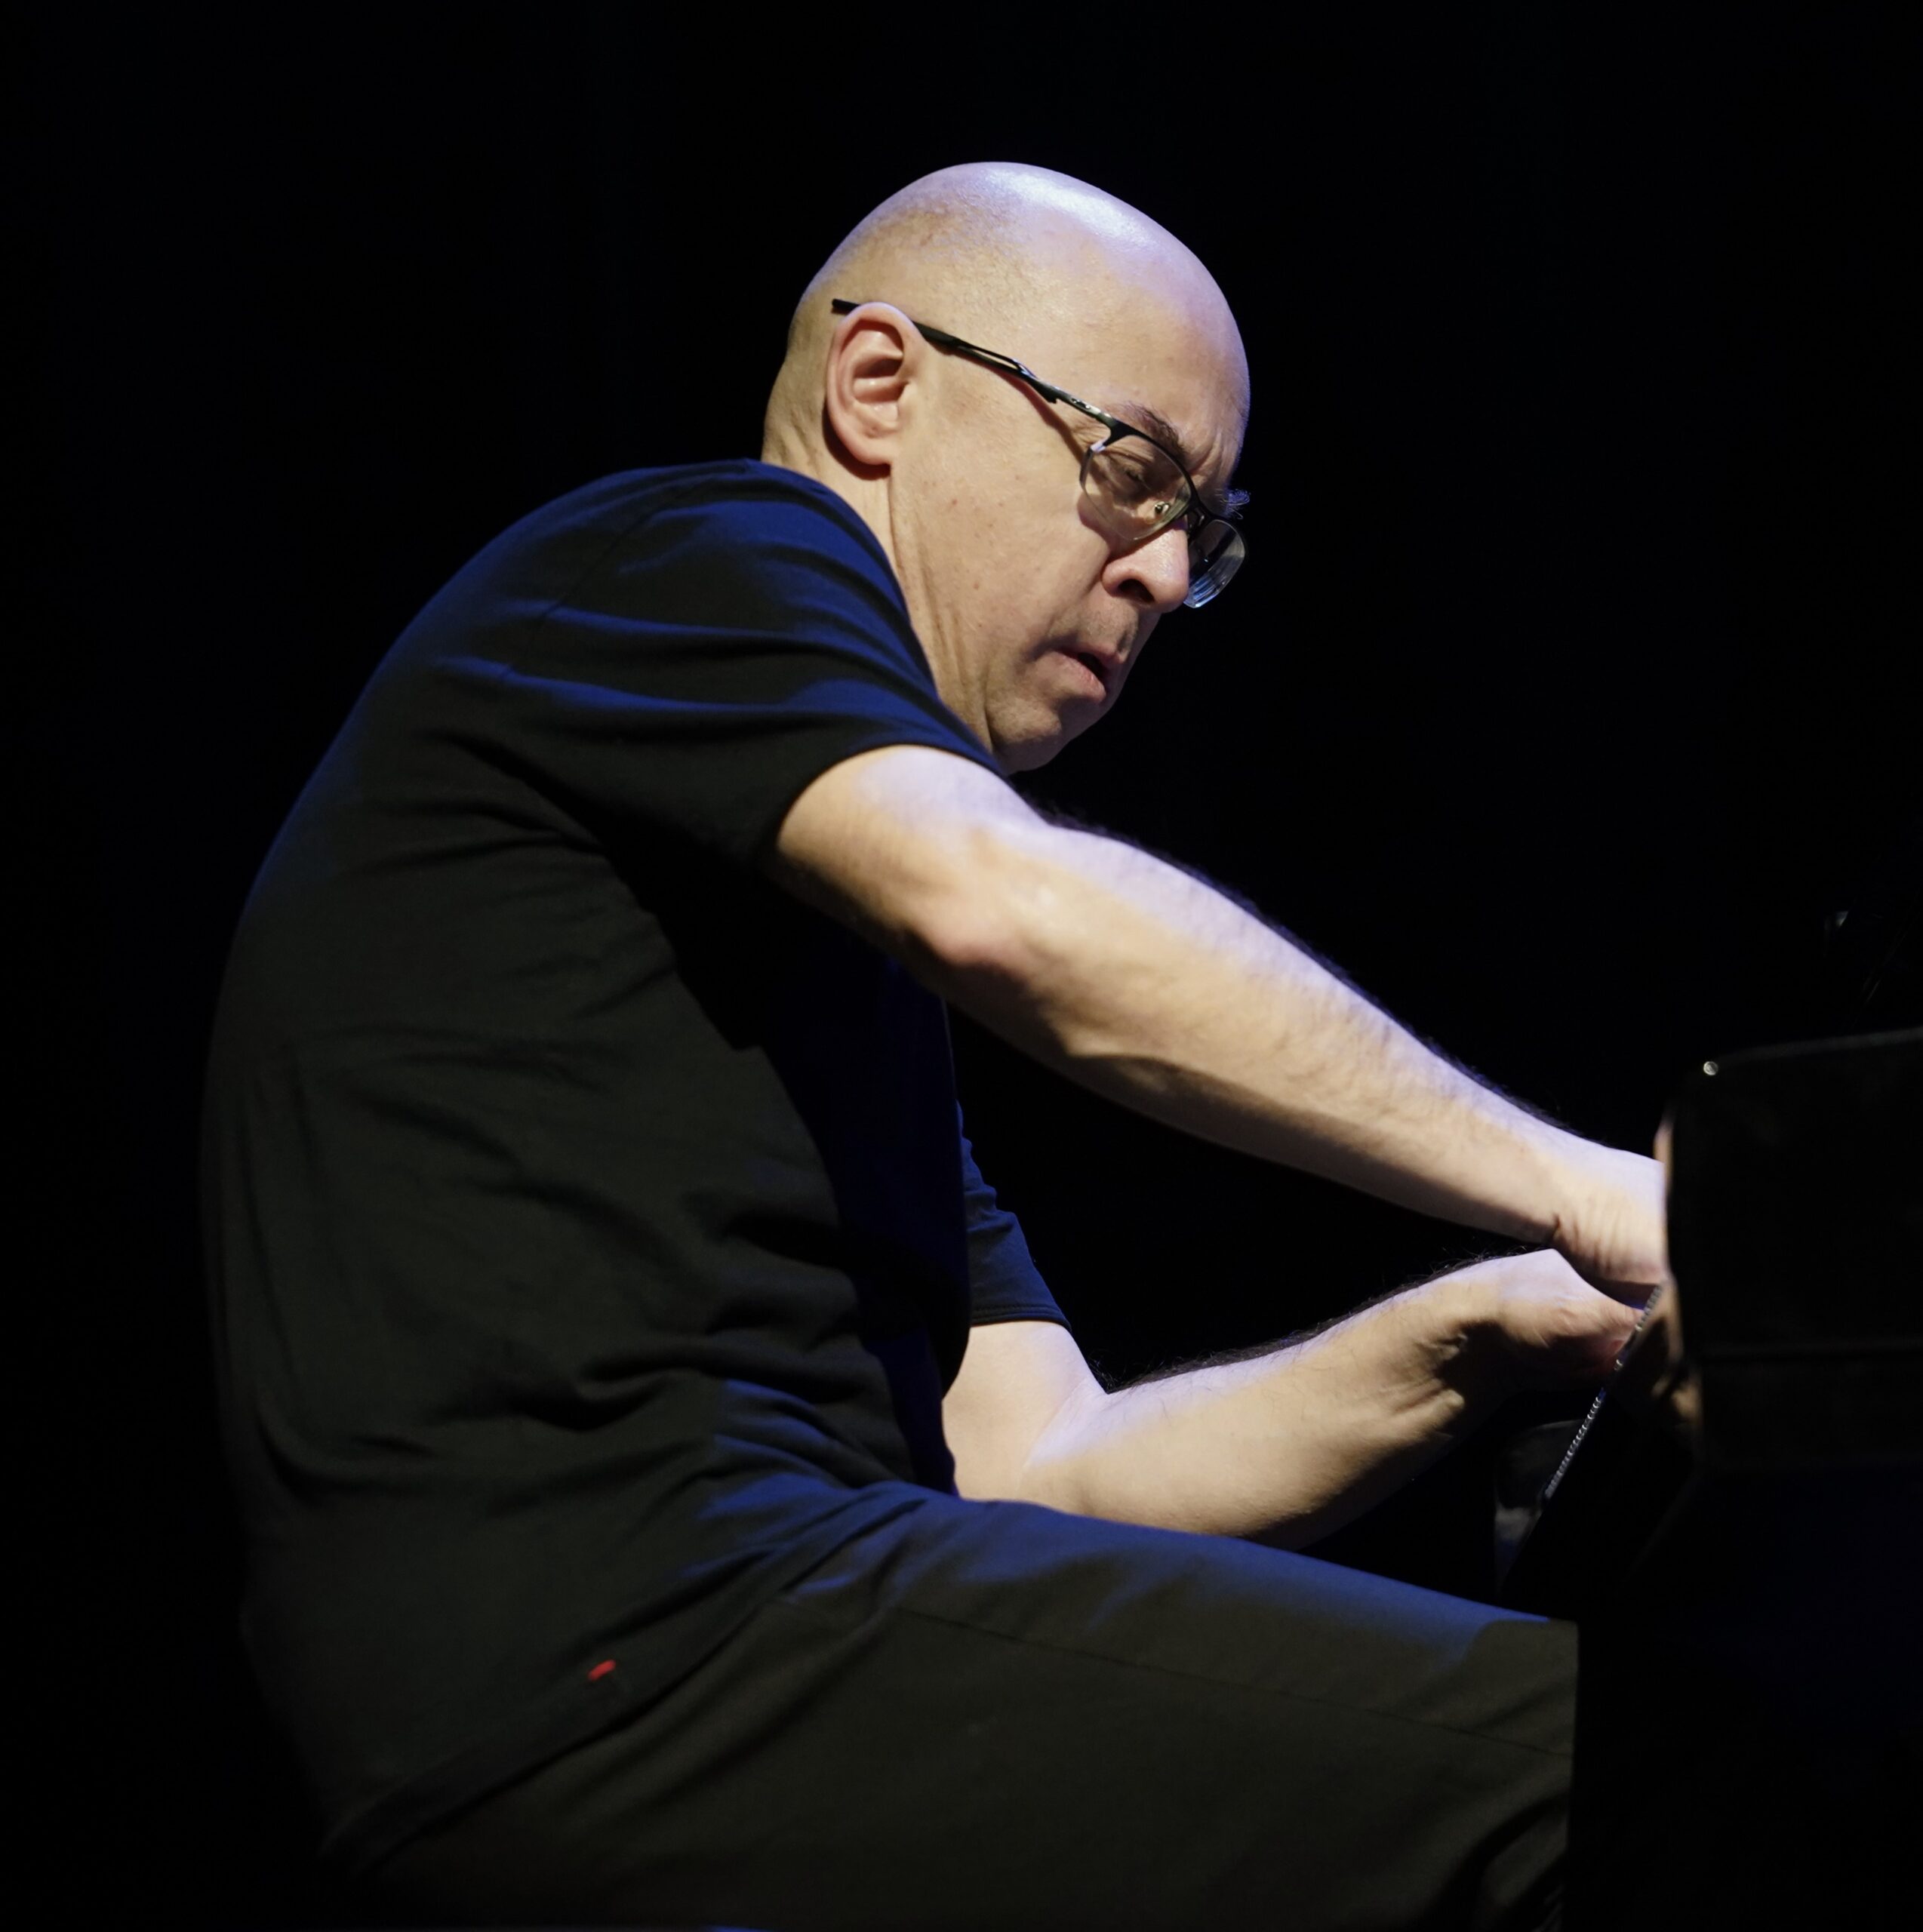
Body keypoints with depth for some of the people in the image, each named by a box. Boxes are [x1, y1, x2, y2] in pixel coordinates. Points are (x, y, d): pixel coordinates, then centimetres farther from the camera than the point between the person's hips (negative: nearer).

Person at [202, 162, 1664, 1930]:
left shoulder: (826, 915, 28)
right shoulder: (700, 556, 3)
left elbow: (1039, 1466, 19)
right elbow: (1012, 911, -19)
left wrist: (1446, 1352, 3)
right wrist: (1567, 1189, -18)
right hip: (604, 1625, -9)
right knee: (1568, 1751, -22)